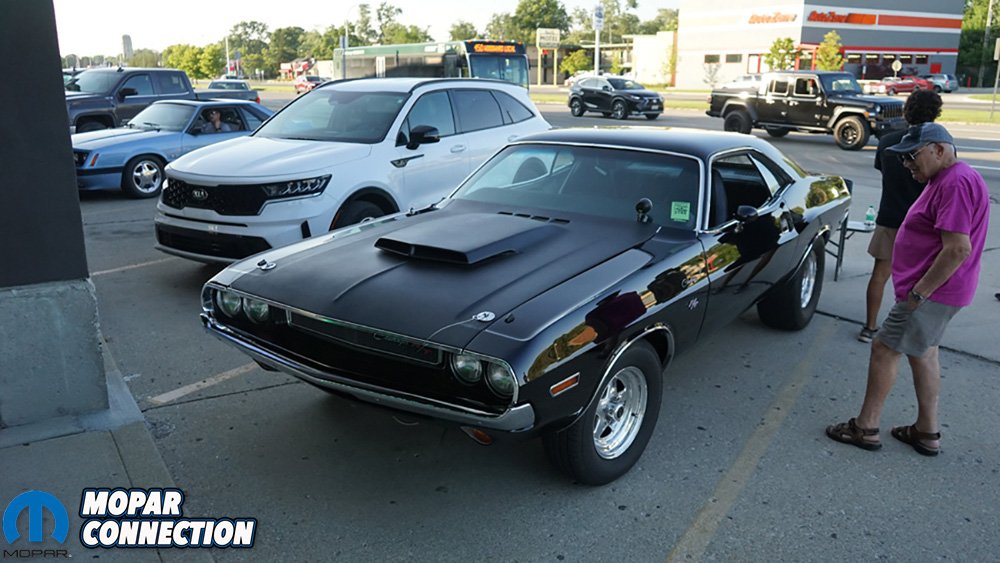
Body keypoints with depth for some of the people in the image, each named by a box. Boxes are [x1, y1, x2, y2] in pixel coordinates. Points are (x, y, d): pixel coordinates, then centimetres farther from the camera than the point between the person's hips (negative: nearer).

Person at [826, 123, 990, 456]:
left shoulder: (957, 184, -22)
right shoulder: (946, 180, 12)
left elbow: (959, 249, -28)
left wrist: (918, 293, -23)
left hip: (932, 293, -11)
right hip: (933, 290, 11)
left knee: (884, 349, -4)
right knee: (923, 352, 17)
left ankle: (866, 429, 7)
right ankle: (927, 432, 27)